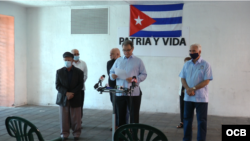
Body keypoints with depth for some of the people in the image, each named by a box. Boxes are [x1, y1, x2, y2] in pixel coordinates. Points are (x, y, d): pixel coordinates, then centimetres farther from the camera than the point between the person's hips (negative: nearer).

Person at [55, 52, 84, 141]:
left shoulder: (79, 72, 1)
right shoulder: (59, 72, 5)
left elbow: (80, 85, -2)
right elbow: (57, 85, 0)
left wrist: (72, 93, -16)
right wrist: (66, 93, -15)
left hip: (75, 99, -1)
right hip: (63, 99, 1)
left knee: (75, 118, 5)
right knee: (64, 119, 4)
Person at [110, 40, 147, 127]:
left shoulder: (138, 61, 5)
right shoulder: (118, 61, 14)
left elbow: (144, 75, 2)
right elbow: (111, 72, 17)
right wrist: (113, 76, -7)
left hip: (134, 94, -3)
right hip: (119, 93, 3)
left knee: (134, 116, 0)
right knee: (121, 115, 10)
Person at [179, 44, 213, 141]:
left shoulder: (205, 65, -5)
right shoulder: (187, 64, 8)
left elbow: (206, 81, -11)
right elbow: (183, 78, 7)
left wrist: (193, 88, -17)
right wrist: (188, 89, -12)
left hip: (201, 98, -4)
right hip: (188, 97, 4)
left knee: (201, 120, 1)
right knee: (187, 119, 10)